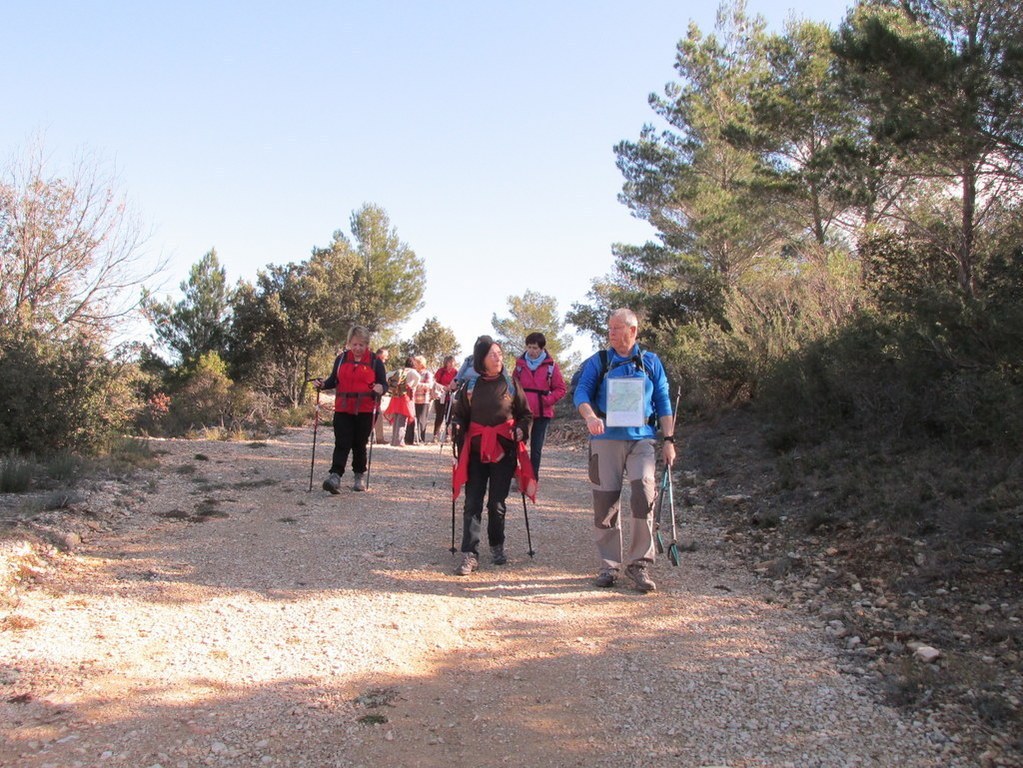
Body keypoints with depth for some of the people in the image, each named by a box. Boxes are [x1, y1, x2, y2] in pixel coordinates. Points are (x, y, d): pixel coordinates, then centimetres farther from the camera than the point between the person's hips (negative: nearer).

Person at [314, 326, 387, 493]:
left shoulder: (375, 362, 2)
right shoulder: (341, 359, 8)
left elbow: (384, 384, 3)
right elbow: (334, 379, 16)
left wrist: (380, 388, -20)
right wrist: (323, 384, -5)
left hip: (365, 411, -1)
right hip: (343, 410, 1)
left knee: (359, 444, 8)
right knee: (342, 443, -9)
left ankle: (360, 476, 24)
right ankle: (335, 476, -18)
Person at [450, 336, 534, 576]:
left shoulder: (511, 384, 1)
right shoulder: (471, 386, 2)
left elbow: (526, 414, 8)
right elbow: (460, 414, 11)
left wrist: (519, 431, -9)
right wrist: (457, 427, -9)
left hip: (504, 451, -1)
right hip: (476, 451, 1)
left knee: (497, 504, 6)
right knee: (473, 504, -3)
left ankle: (497, 546, 26)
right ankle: (470, 554, -3)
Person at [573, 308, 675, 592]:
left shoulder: (651, 362, 11)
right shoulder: (598, 362, 8)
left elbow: (663, 402, 11)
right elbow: (581, 392, -3)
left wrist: (669, 440, 4)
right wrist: (590, 417, -24)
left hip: (642, 439, 0)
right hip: (606, 439, 0)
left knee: (645, 492, -18)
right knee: (605, 502, 1)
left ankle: (639, 563, -5)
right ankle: (609, 566, 15)